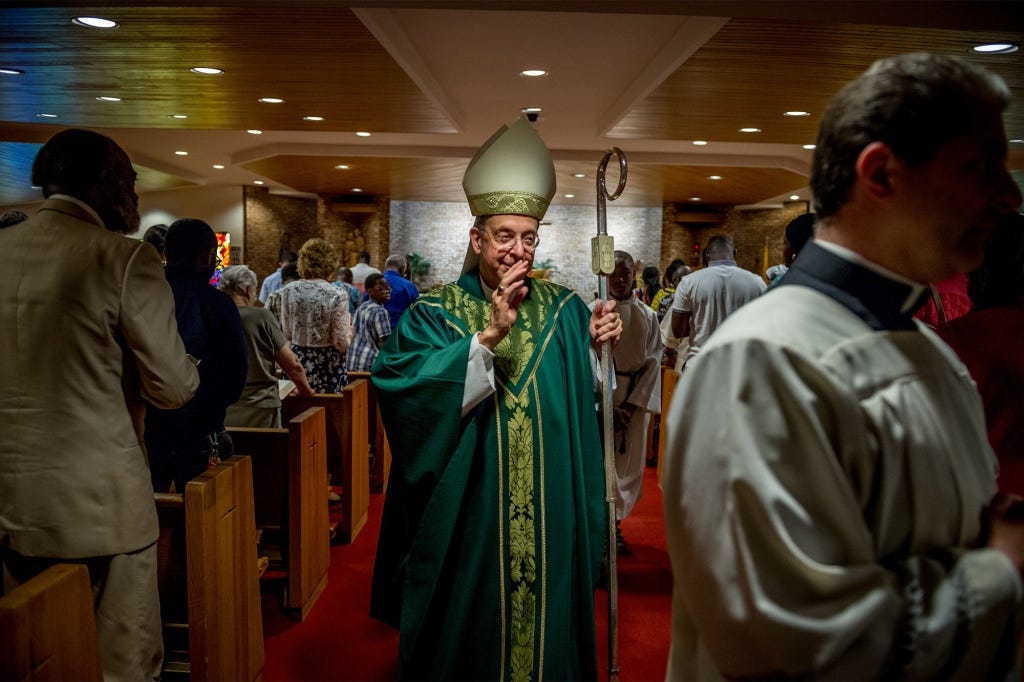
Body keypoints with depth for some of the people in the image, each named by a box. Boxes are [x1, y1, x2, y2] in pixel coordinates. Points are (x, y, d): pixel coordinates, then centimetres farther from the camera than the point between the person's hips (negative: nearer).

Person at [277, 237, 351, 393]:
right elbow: (341, 343, -13)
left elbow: (287, 333, 8)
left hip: (297, 363, 4)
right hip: (328, 367, -4)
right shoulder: (337, 295, -14)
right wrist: (349, 331, 6)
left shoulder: (288, 291, -2)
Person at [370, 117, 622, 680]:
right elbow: (400, 386, -20)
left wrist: (597, 345, -18)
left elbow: (587, 399, 2)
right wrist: (489, 336, -26)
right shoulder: (435, 313, -3)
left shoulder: (563, 310, 5)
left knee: (547, 623, 15)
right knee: (469, 630, 12)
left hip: (552, 521, 3)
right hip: (465, 519, -2)